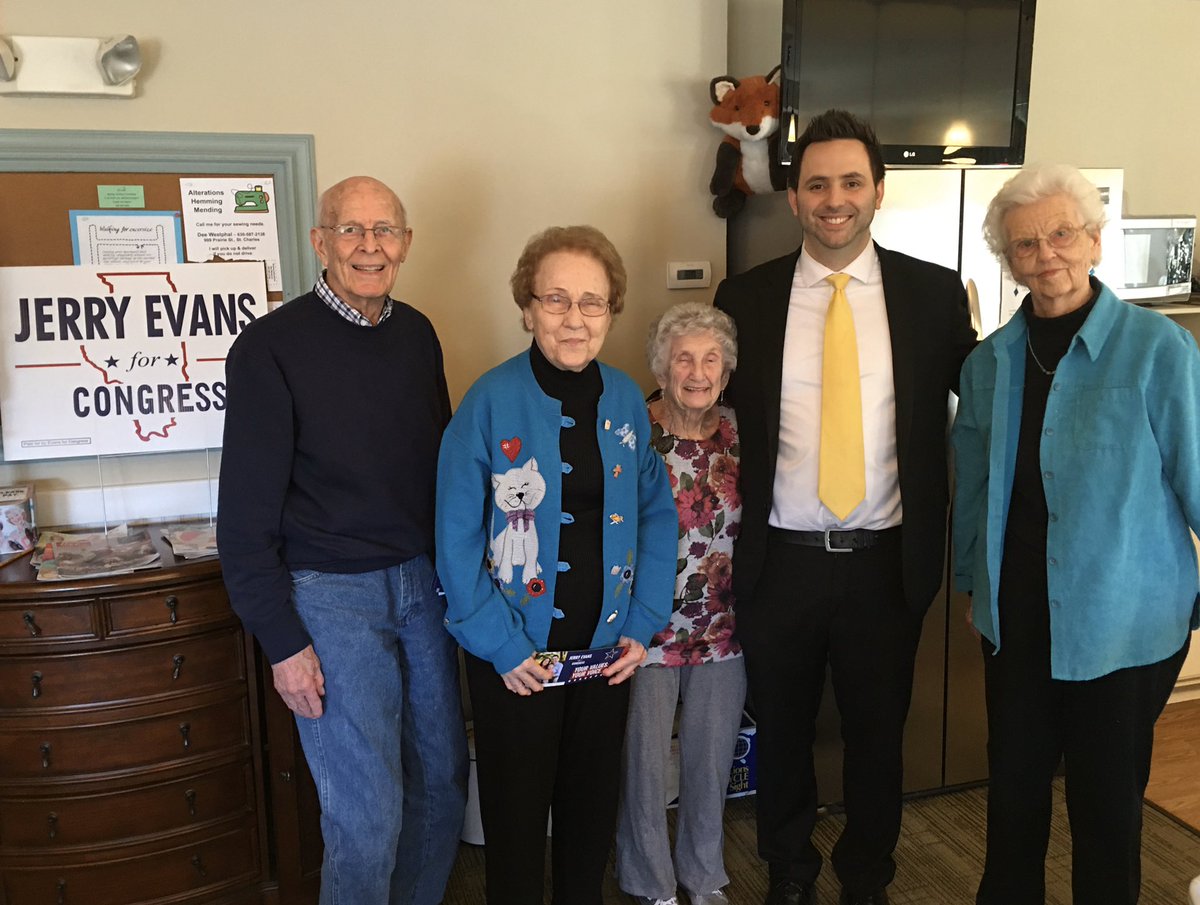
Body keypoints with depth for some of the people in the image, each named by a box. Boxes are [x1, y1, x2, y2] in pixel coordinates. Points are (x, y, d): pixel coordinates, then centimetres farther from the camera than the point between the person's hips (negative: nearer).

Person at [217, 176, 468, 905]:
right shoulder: (272, 347, -11)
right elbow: (247, 511, -10)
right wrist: (283, 641, -11)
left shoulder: (417, 334, 5)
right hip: (331, 594, -5)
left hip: (424, 583, 6)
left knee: (442, 778, 15)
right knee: (367, 814, -2)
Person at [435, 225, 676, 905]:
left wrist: (643, 623, -2)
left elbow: (657, 514, 5)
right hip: (515, 656, -4)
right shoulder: (491, 401, -14)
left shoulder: (626, 400, -1)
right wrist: (500, 645, -14)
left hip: (607, 646, 4)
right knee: (515, 807, 13)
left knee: (594, 802, 20)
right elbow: (457, 538, -13)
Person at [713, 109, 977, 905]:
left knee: (879, 734, 16)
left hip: (886, 563, 0)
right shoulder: (745, 297, -1)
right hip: (780, 562, 1)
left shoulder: (934, 292, -2)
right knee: (782, 732, 17)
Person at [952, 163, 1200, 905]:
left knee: (1108, 802, 14)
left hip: (1123, 625, -3)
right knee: (1014, 790, 17)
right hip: (1016, 618, 4)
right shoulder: (990, 362, 1)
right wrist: (974, 582, 14)